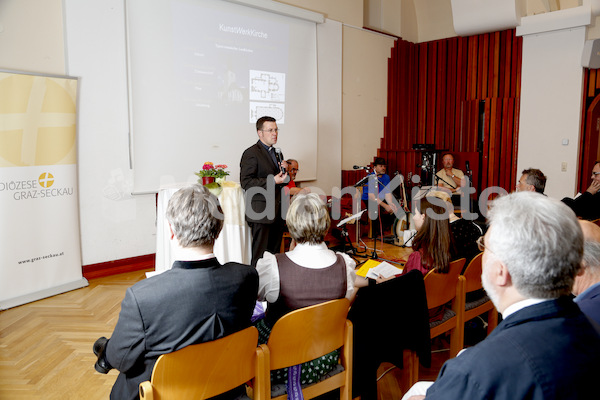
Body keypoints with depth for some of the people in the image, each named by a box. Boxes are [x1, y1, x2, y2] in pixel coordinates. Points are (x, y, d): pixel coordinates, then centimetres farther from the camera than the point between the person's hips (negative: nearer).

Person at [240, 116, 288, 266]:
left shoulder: (277, 152, 19)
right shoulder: (251, 153, -8)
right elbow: (246, 182, -16)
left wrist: (284, 170, 4)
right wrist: (272, 181, -20)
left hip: (277, 211, 8)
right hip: (261, 212, -8)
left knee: (274, 251, 12)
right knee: (260, 253, -2)